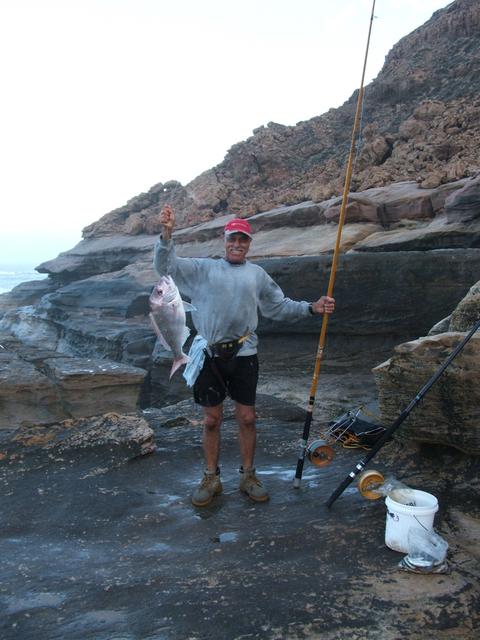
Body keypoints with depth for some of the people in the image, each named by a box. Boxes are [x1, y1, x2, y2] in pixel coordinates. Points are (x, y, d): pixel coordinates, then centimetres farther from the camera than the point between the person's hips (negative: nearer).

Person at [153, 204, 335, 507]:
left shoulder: (257, 274, 12)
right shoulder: (204, 268, 6)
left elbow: (281, 307, 14)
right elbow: (166, 266, -3)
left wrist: (312, 308, 1)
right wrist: (167, 233, -18)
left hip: (244, 356, 1)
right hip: (210, 356, -1)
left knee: (247, 418, 7)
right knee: (212, 420, 9)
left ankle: (249, 476, 25)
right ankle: (211, 479, 24)